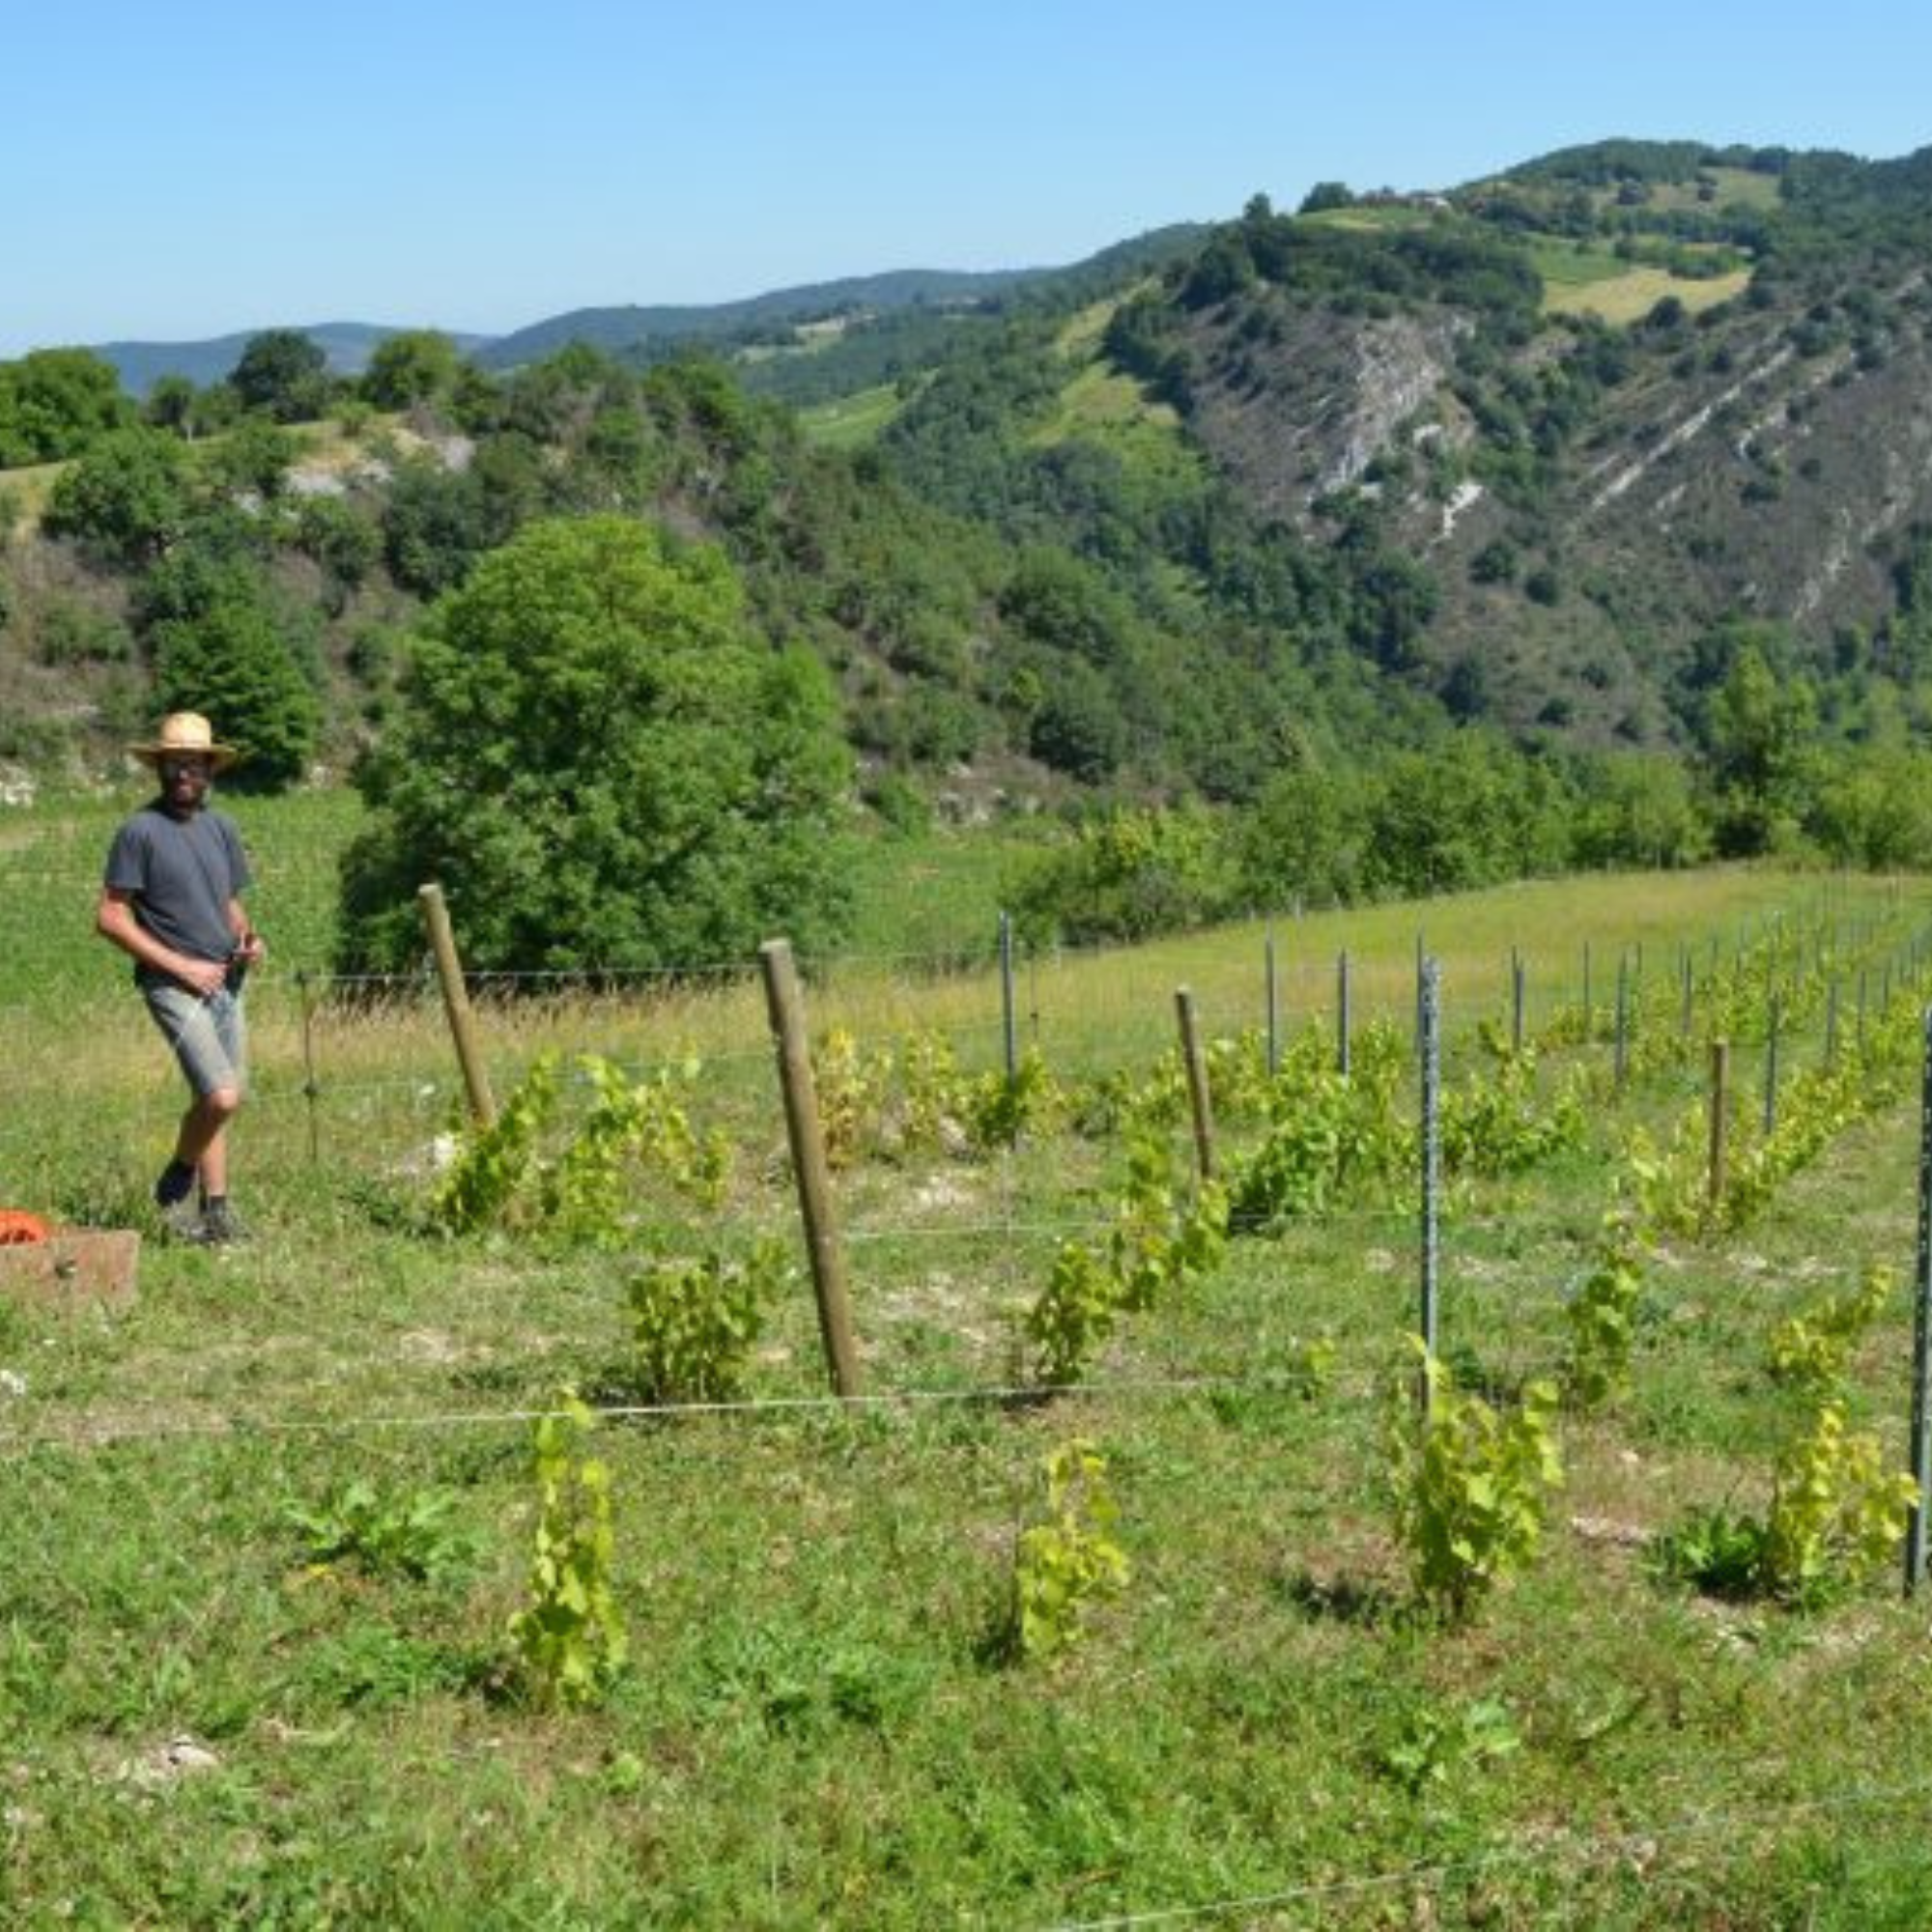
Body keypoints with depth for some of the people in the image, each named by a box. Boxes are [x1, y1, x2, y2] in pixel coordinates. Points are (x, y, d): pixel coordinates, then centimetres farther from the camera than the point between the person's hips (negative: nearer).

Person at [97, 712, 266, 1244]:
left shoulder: (222, 827, 12)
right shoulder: (140, 831, -8)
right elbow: (110, 918, -10)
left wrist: (247, 936, 1)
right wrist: (181, 965, -14)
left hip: (225, 981, 7)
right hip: (173, 985, -6)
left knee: (218, 1100, 8)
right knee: (221, 1096, -18)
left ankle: (215, 1210, 18)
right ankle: (175, 1184, 6)